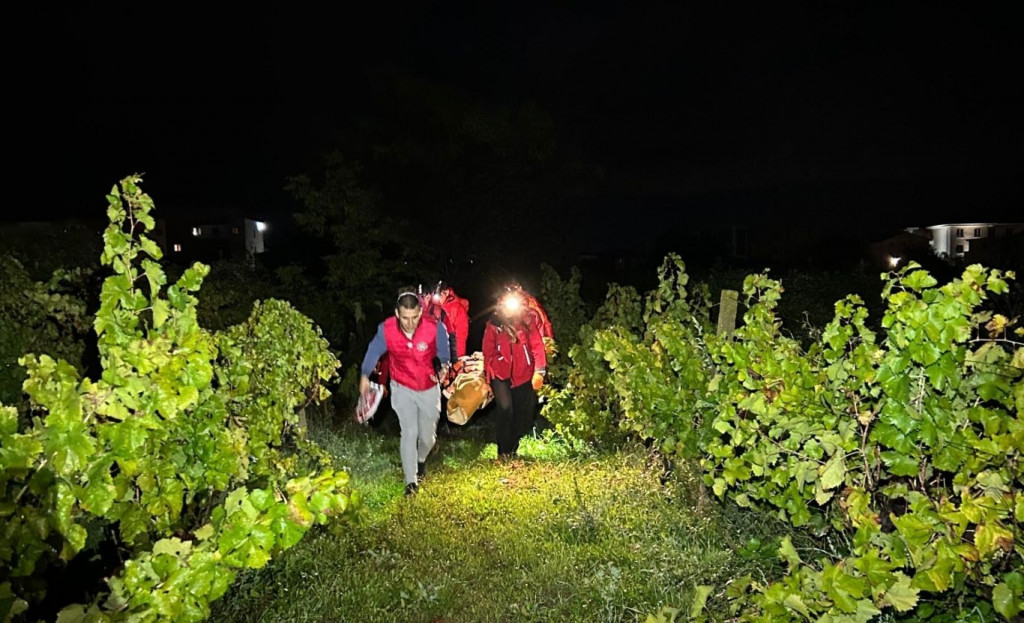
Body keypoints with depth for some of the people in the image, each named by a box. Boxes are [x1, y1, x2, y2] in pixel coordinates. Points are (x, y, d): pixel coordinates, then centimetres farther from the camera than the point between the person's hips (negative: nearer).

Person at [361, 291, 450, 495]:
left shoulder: (435, 328, -25)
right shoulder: (386, 329, -21)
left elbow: (444, 352, -4)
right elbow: (374, 350, 0)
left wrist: (444, 366, -18)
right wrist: (365, 375, 10)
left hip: (429, 388, 1)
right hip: (403, 388, 0)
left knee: (427, 436, 12)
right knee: (409, 432, -11)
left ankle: (421, 460, 47)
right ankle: (411, 481, 4)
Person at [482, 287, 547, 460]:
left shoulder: (526, 324, 2)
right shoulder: (493, 326, -1)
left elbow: (537, 346, -3)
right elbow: (488, 353, 1)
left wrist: (539, 371, -14)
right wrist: (488, 377, 0)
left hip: (524, 376, 3)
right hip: (501, 376, -2)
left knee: (524, 414, 8)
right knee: (505, 410, -18)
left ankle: (513, 448, 29)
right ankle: (504, 451, -2)